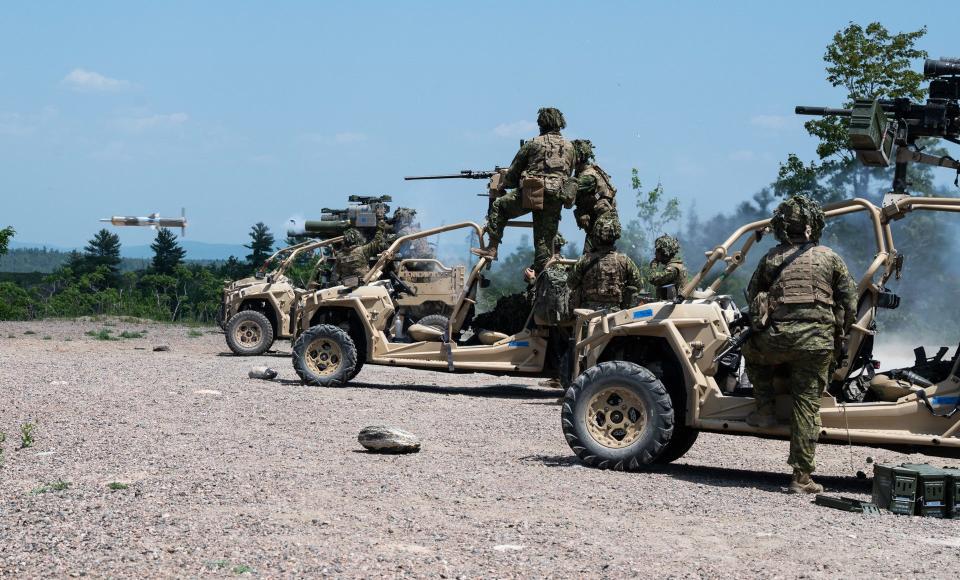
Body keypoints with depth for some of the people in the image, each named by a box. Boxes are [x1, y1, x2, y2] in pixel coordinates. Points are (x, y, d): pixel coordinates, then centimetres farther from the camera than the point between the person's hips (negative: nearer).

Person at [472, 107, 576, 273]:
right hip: (557, 199, 4)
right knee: (545, 240, 8)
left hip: (532, 194, -4)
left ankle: (492, 248, 5)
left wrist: (504, 183, 31)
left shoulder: (533, 144, 7)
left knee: (498, 206, 13)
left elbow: (513, 173, 13)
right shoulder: (570, 147, 19)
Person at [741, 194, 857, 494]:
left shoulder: (772, 258, 11)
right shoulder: (829, 258, 9)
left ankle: (765, 409, 22)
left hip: (776, 339, 0)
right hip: (817, 342, 0)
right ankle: (802, 476, 2)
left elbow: (752, 294, 17)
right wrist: (837, 335, 20)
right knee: (807, 406, 3)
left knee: (752, 352, 34)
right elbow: (850, 301, 9)